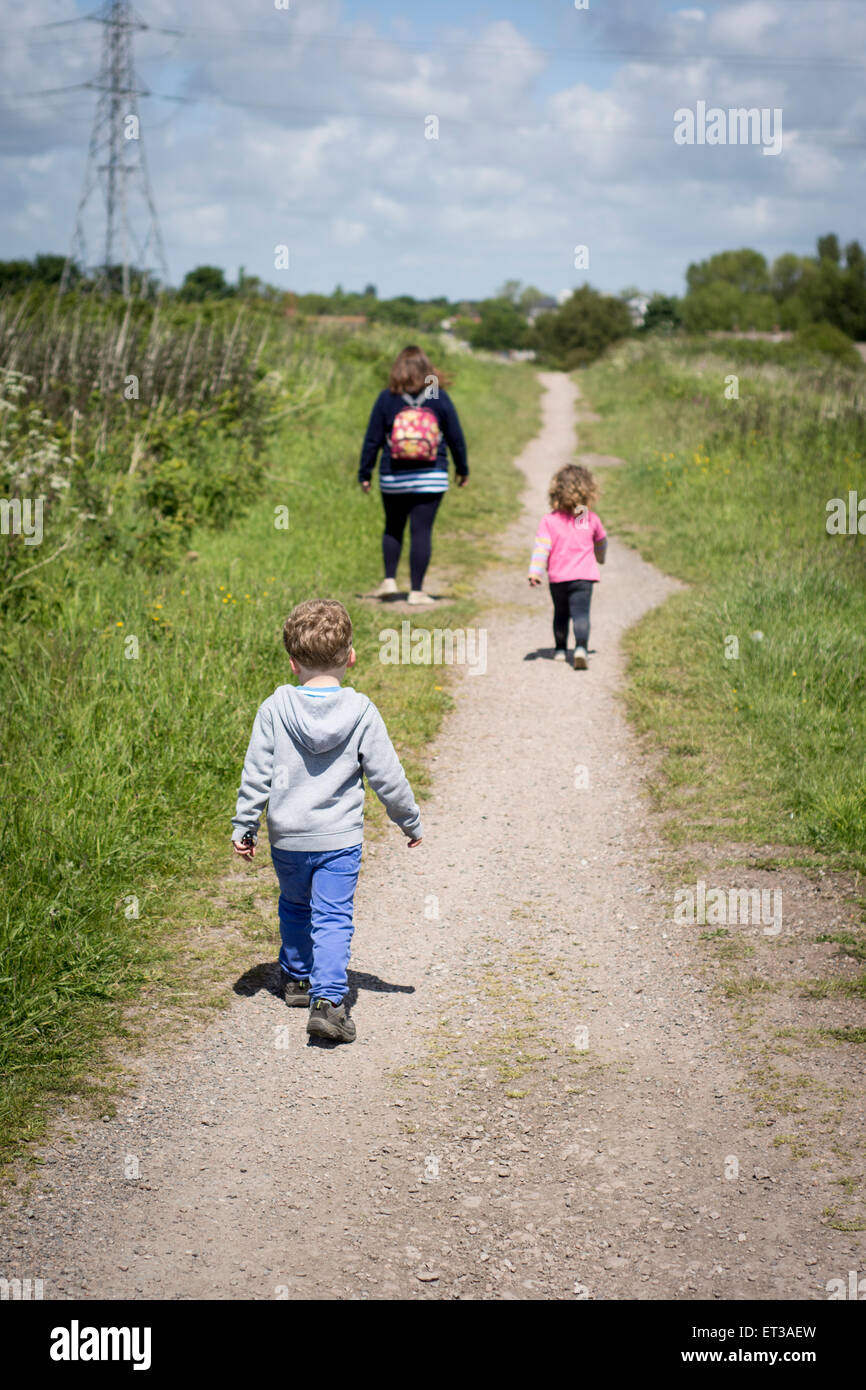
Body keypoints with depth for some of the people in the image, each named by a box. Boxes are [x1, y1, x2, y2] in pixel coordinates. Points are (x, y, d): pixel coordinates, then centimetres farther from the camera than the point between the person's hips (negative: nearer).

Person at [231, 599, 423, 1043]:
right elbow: (387, 777, -5)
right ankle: (328, 999, -15)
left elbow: (256, 774, -4)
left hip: (287, 837, 2)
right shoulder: (362, 712, -9)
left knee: (295, 908, 23)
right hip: (340, 839, -2)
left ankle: (296, 978, 40)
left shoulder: (275, 708, -7)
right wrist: (411, 821, 10)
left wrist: (244, 826, 6)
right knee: (333, 919, -1)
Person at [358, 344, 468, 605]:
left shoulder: (387, 398, -3)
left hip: (393, 478, 1)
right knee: (422, 530, 1)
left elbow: (373, 439, 0)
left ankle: (389, 579, 11)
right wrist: (462, 469, 18)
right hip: (431, 477, -1)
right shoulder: (439, 398, -2)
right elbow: (455, 437, 4)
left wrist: (365, 473, 9)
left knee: (393, 528, 18)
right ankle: (416, 590, 1)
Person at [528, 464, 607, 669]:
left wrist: (534, 573, -13)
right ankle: (581, 648, -28)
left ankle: (560, 650, 28)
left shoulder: (549, 521, -5)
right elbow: (601, 542, 20)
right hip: (583, 576, -1)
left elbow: (541, 548, -12)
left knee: (561, 614, 18)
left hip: (557, 578, 1)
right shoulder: (591, 519, 2)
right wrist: (600, 557, 41)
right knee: (581, 613, -8)